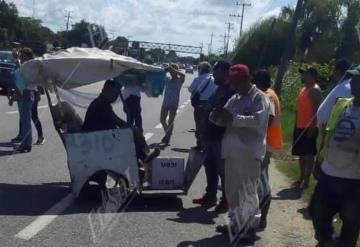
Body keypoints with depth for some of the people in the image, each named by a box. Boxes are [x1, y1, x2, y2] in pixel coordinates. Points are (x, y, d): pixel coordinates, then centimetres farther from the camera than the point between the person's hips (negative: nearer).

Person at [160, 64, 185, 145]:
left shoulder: (179, 80, -4)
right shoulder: (168, 80, 10)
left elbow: (183, 75, -26)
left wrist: (173, 69, -28)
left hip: (174, 104, -5)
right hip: (165, 103, 5)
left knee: (170, 122, 2)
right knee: (162, 120, 13)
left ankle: (167, 138, 12)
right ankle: (167, 134, 33)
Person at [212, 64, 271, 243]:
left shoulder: (260, 97, -6)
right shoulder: (234, 99, 17)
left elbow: (257, 121, -21)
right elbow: (224, 121, 15)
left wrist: (233, 118, -26)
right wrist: (217, 116, -8)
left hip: (250, 153, -7)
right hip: (232, 151, 8)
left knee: (248, 192, -1)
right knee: (232, 191, 14)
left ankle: (250, 228, 10)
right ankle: (236, 224, 28)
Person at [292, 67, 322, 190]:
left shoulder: (315, 90, -11)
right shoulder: (304, 89, 17)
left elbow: (317, 109, -18)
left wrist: (312, 127, -22)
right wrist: (296, 125, 18)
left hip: (309, 127, -9)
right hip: (300, 127, 9)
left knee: (308, 154, -3)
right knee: (301, 154, 13)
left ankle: (307, 180, 2)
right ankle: (301, 178, 22)